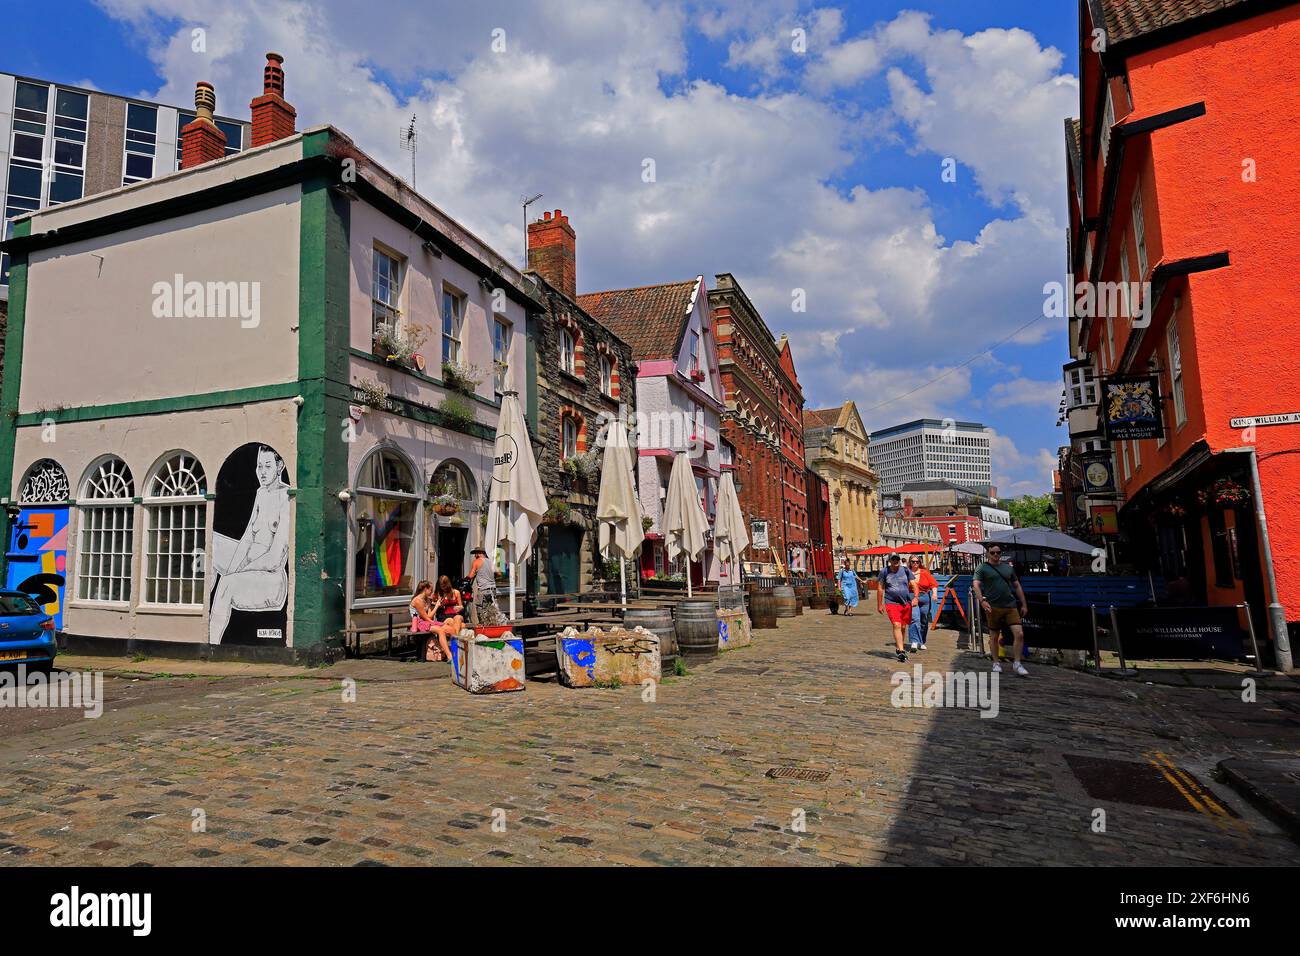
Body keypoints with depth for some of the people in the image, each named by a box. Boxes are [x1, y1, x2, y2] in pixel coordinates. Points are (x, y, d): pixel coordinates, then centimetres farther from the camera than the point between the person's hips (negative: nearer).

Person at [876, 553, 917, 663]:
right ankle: (901, 651, -20)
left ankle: (899, 646, 32)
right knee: (896, 625, -16)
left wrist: (915, 597, -11)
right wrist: (879, 604, 7)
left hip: (906, 603, 3)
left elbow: (913, 585, 5)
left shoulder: (906, 571, 6)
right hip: (892, 602, -2)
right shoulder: (884, 571, 3)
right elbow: (880, 589, 7)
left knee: (903, 627, 11)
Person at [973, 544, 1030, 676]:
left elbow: (1017, 586, 20)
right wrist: (982, 601, -24)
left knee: (1019, 634, -8)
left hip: (1011, 606, 3)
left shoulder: (1008, 568, 16)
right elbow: (976, 585, -9)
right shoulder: (982, 568, 2)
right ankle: (996, 663, 21)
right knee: (994, 637, 6)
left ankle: (1017, 664, 4)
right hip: (993, 607, -3)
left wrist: (1024, 605, 15)